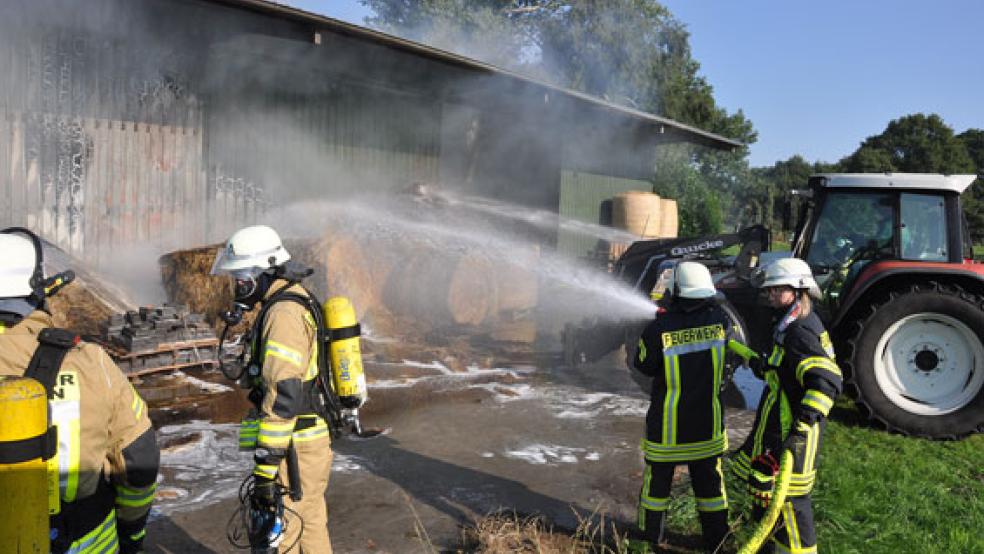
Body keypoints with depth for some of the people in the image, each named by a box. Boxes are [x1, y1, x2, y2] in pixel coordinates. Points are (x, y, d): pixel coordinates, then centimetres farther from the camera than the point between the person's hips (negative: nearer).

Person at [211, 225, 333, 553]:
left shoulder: (282, 313, -19)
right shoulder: (299, 300, 13)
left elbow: (283, 396, -26)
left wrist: (265, 469, -25)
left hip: (296, 448, -10)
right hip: (316, 438, 10)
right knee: (310, 524, 20)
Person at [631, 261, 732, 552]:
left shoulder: (659, 329, -21)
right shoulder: (719, 320, -12)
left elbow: (643, 365, -6)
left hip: (667, 427, -2)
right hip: (708, 426, 3)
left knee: (657, 483, 15)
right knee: (710, 484, 18)